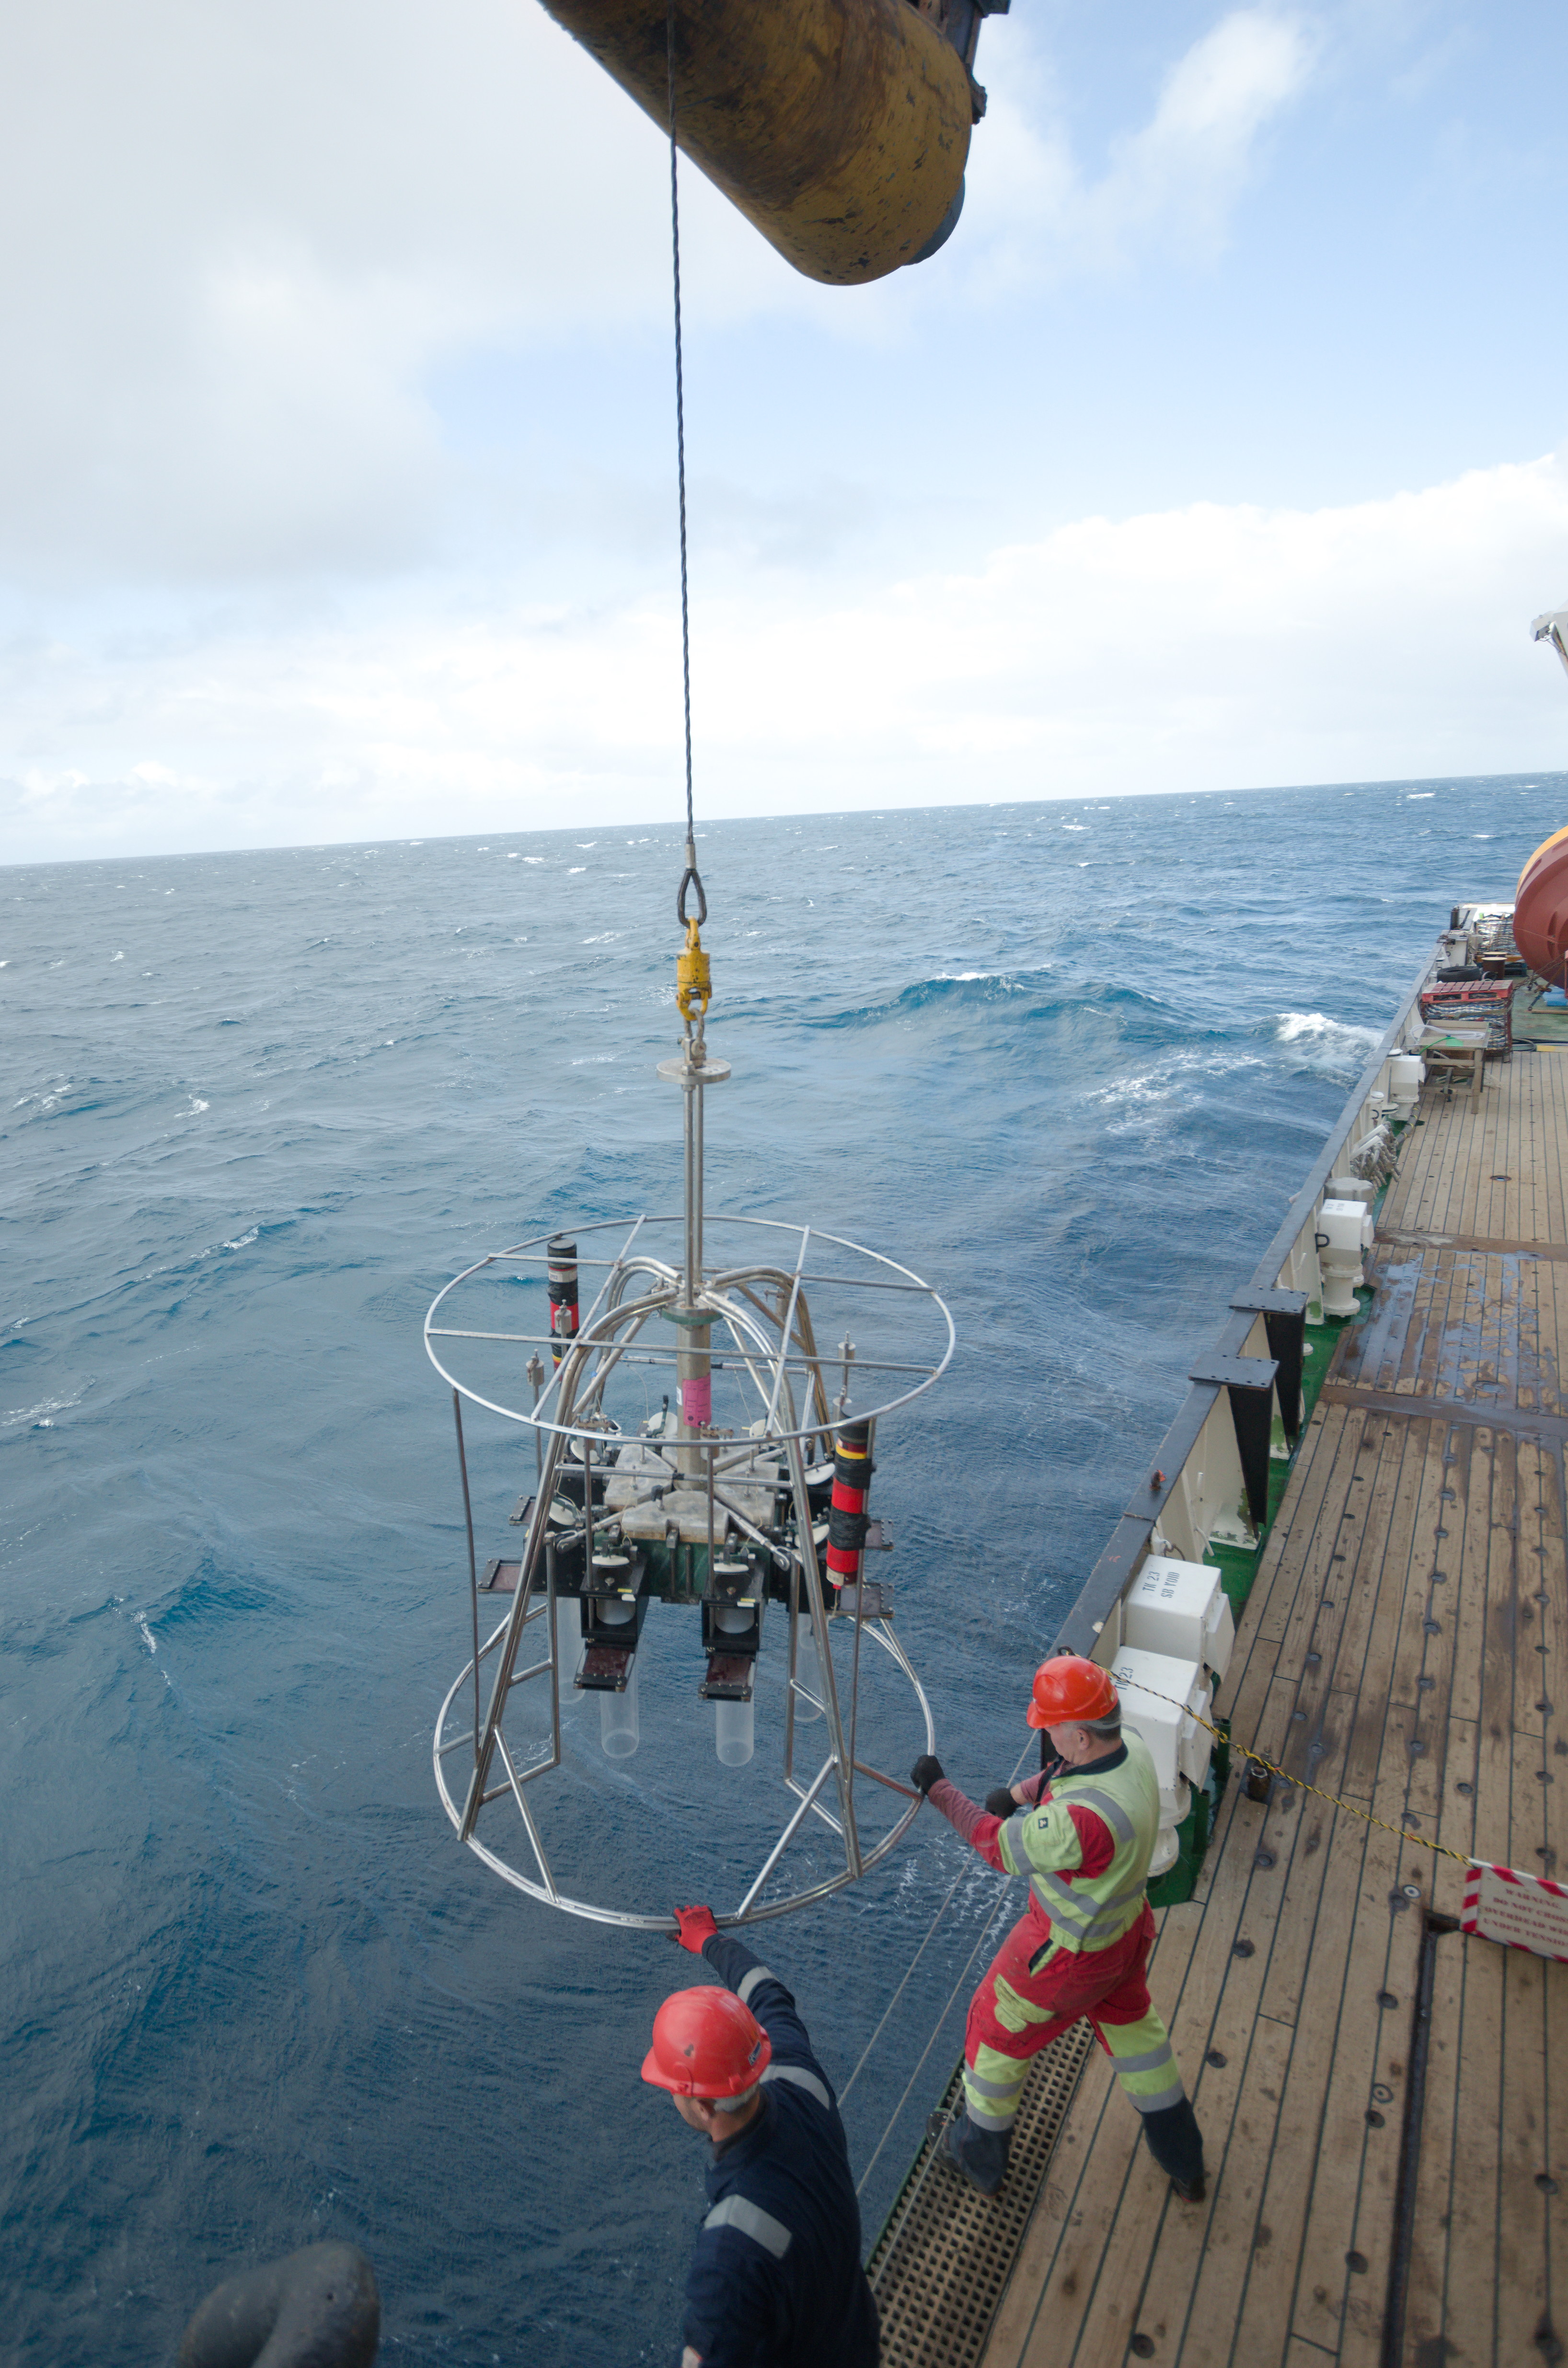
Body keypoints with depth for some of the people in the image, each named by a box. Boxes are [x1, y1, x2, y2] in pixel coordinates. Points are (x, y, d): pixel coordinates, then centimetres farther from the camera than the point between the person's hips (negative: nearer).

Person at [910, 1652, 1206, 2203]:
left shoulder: (1080, 1819, -42)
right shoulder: (1134, 1747, -18)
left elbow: (1002, 1848, -26)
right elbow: (1071, 1772, 5)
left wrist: (938, 1790, -17)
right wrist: (1022, 1791, -8)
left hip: (1070, 1954, -7)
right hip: (1130, 1929, 7)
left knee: (998, 2031, 20)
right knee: (1130, 2022, 33)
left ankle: (980, 2155, 44)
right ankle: (1183, 2162, 52)